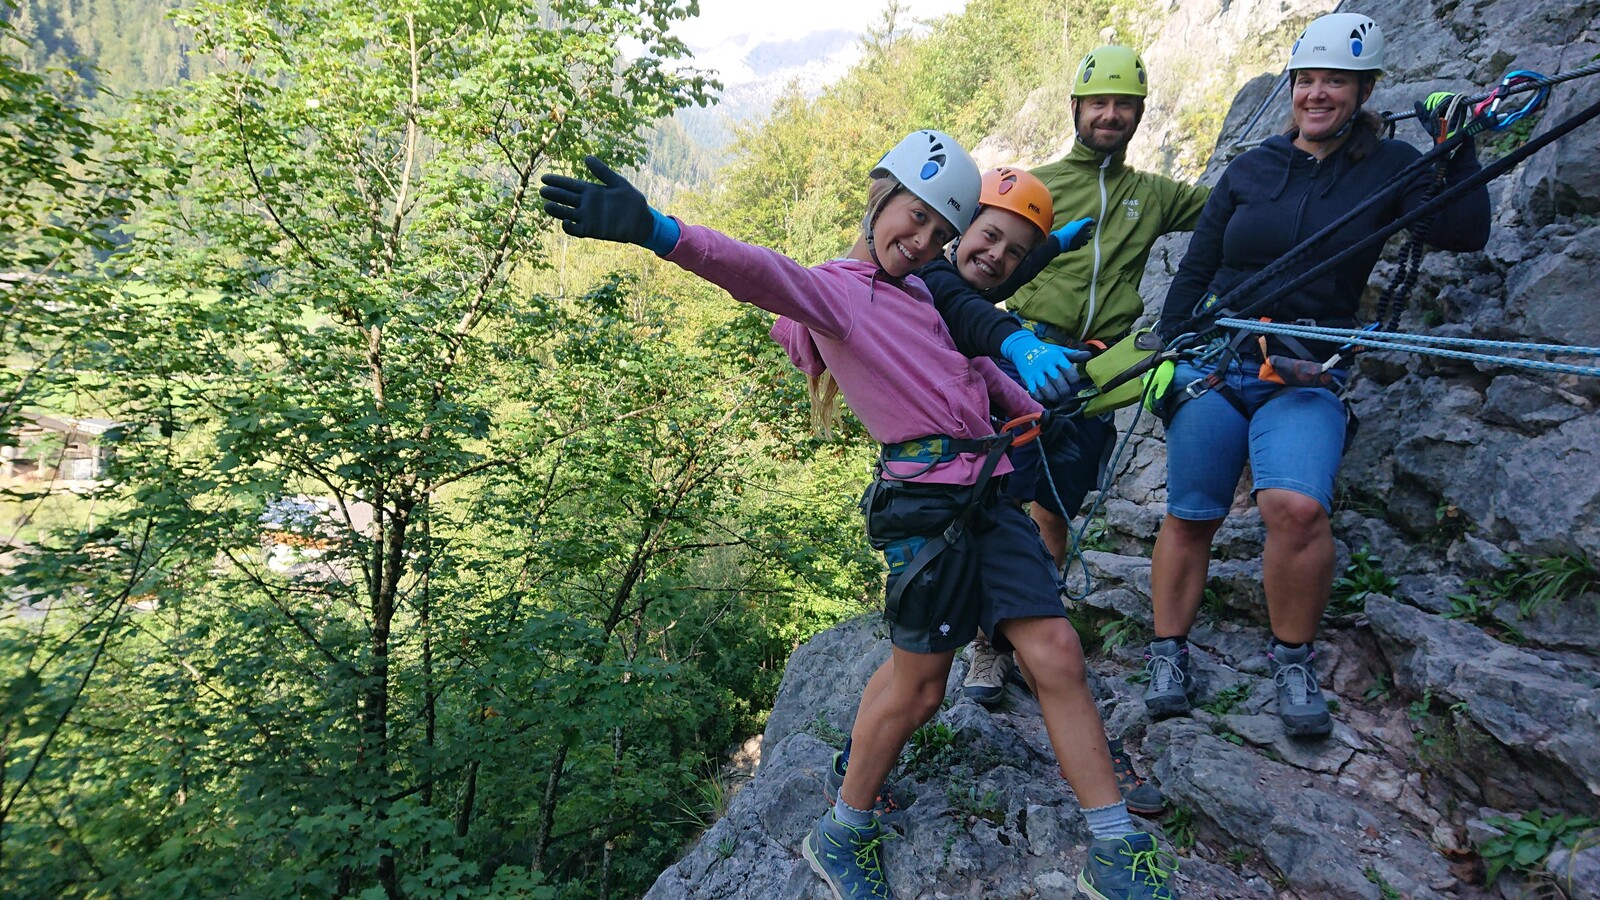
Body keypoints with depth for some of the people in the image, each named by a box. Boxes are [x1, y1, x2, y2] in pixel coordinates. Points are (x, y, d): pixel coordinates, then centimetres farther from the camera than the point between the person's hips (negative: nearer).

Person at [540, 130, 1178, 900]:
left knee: (1057, 652, 2)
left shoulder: (926, 295, 20)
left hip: (991, 492, 7)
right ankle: (842, 836, 24)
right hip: (926, 502, -7)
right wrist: (654, 229, -43)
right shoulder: (833, 291, -4)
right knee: (917, 686, 0)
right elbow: (762, 274, -25)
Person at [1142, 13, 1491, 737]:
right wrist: (1163, 355, 5)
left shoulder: (1388, 168, 7)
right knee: (1190, 517, 1)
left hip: (1307, 376, -1)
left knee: (1296, 507, -24)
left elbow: (1462, 233, -5)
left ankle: (1293, 659, -2)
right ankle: (1168, 655, 18)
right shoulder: (1251, 169, 9)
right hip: (1212, 360, 2)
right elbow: (1195, 272, 10)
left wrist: (1460, 149, -10)